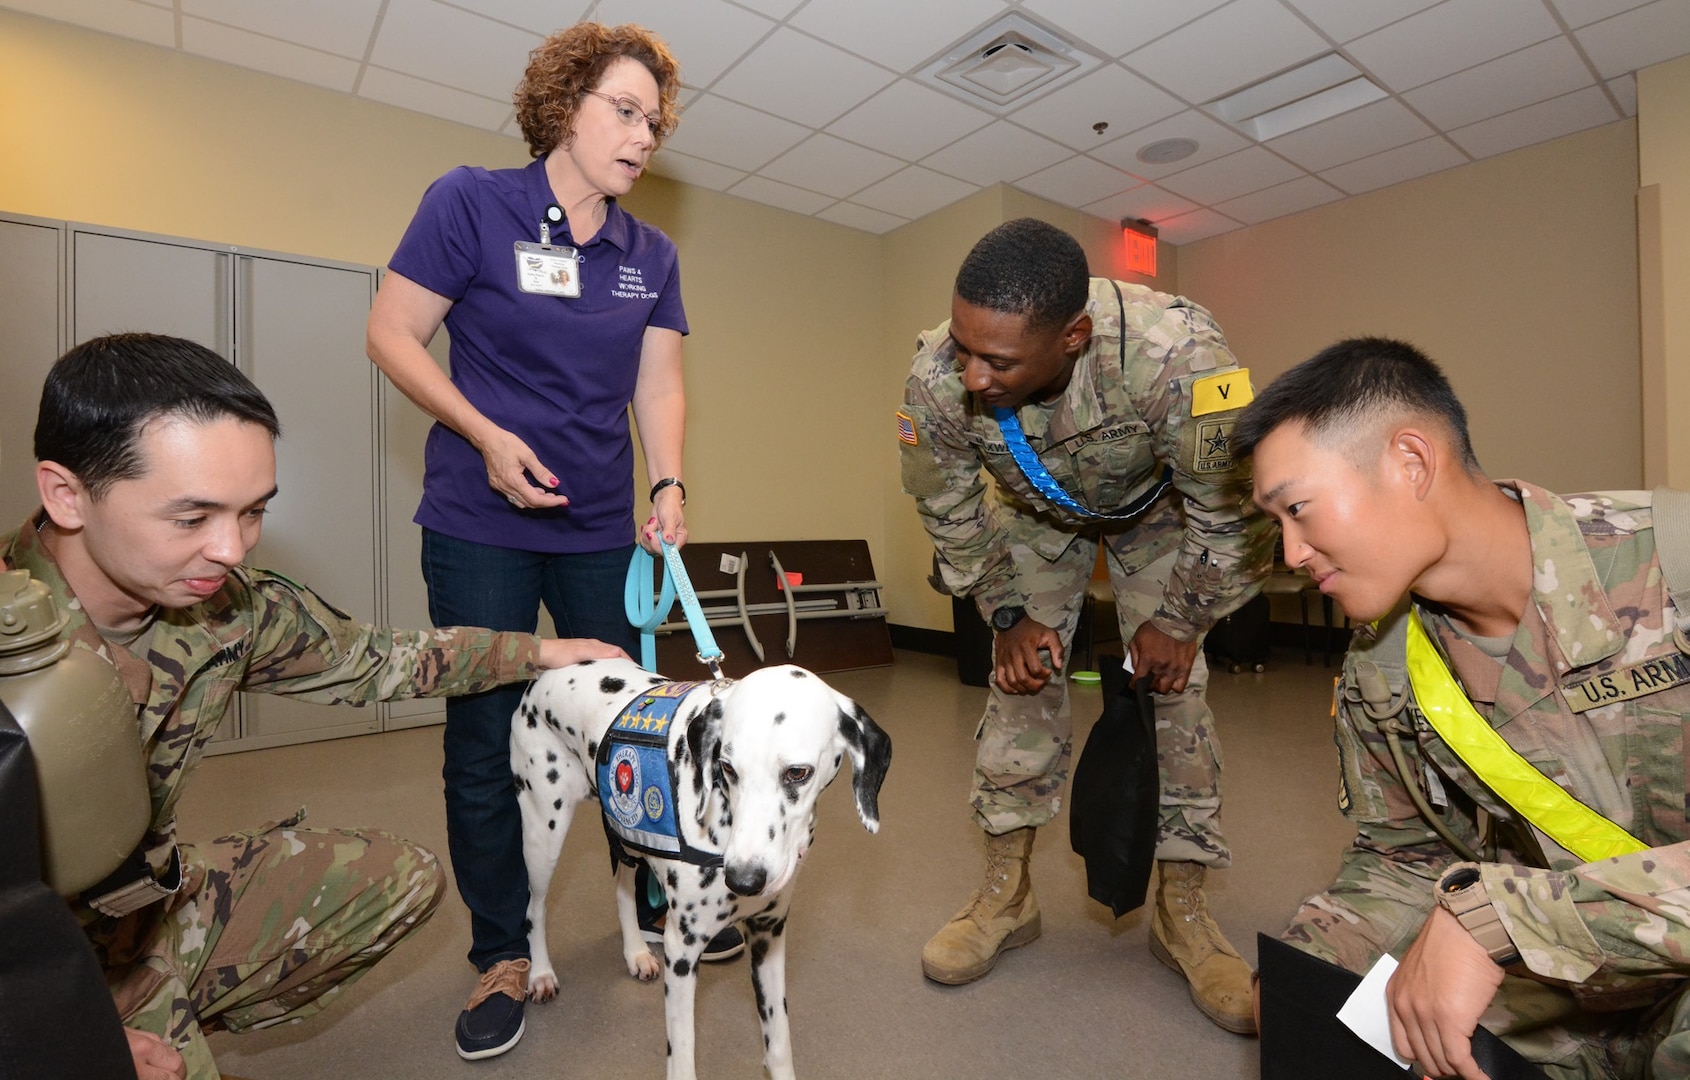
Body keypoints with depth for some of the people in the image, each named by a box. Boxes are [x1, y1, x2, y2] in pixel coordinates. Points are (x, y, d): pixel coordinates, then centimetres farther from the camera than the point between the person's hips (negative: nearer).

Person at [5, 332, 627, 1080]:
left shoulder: (224, 605, -14)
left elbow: (369, 659, 1)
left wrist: (538, 652, 1)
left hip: (159, 900, 6)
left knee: (402, 879, 9)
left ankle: (188, 1020, 18)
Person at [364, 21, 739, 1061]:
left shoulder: (652, 255, 8)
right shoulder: (471, 202, -3)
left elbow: (658, 383, 6)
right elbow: (392, 333, -3)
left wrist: (669, 484, -10)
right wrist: (488, 436, -15)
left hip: (604, 528, 4)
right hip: (481, 528, -3)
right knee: (485, 745, 4)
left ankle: (660, 904, 33)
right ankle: (502, 956, 25)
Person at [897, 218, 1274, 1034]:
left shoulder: (1174, 352, -43)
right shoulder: (936, 380, -34)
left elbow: (1233, 511, -27)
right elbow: (947, 510, -14)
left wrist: (1177, 623, -17)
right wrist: (1007, 615, -13)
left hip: (1157, 506, -1)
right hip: (1037, 513, 2)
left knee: (1174, 686, -7)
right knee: (1020, 683, -4)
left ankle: (1182, 910, 12)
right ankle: (1007, 893, 12)